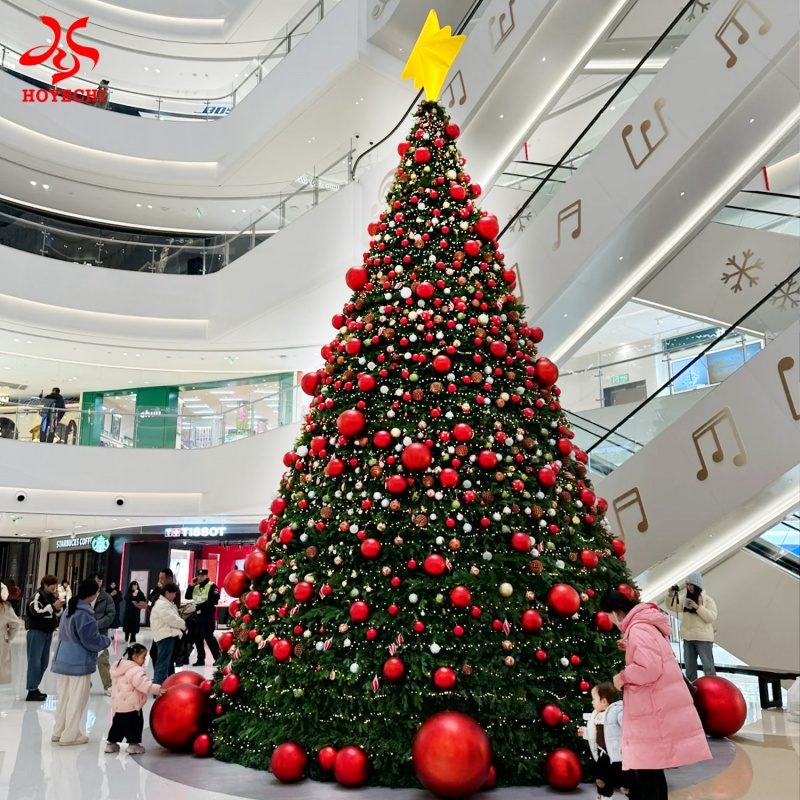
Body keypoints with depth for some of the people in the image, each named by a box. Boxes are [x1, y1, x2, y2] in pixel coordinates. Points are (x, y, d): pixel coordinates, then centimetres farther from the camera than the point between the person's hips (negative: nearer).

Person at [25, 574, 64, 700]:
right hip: (37, 632, -8)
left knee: (44, 662, 11)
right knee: (35, 661, -6)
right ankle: (31, 691, -2)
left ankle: (35, 687, 21)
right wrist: (53, 606, -24)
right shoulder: (37, 596, -10)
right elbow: (36, 611, -23)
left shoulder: (52, 596, 12)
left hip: (48, 632, 8)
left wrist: (59, 608, -5)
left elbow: (58, 614, 15)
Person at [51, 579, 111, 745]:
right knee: (77, 700, 4)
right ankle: (70, 735, 12)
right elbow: (92, 641, -19)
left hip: (64, 660, 9)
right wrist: (107, 640, 1)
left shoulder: (70, 609, 8)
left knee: (64, 697, 18)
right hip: (79, 663, -9)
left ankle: (59, 731, 28)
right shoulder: (85, 614, -21)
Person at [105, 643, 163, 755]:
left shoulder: (119, 667, 11)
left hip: (118, 705, 9)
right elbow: (144, 684, -28)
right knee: (134, 724, 3)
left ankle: (111, 743, 26)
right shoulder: (136, 670, -20)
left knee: (118, 724, 20)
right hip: (131, 706, -9)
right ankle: (133, 744, 5)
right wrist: (158, 689, -24)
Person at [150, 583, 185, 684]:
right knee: (164, 662, -12)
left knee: (169, 661, 18)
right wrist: (183, 625, -5)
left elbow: (173, 618, 21)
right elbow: (172, 619, -19)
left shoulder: (167, 604, 21)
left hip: (169, 635, 11)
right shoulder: (161, 604, -14)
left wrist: (181, 625, 4)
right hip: (165, 636, -11)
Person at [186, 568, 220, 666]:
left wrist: (203, 605, -18)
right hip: (197, 615, 8)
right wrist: (191, 585, -2)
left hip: (208, 615, -8)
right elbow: (187, 596, 8)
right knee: (197, 637, 9)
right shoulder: (195, 587, 16)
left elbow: (215, 599, -16)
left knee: (209, 636, -11)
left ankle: (218, 658, -3)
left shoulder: (211, 586, -7)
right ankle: (201, 659, 19)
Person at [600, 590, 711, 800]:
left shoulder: (637, 630, -20)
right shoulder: (645, 624, 12)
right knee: (652, 770, 17)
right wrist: (631, 649, 10)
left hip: (655, 713, -10)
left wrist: (623, 677, -15)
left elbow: (649, 668, -29)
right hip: (659, 709, 10)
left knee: (647, 772, -6)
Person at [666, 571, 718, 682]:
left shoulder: (707, 600, -6)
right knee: (690, 666, 13)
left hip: (703, 638, -5)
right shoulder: (684, 598, 6)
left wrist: (698, 607, -23)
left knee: (708, 666, -2)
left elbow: (712, 617, -15)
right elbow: (672, 607, 1)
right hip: (688, 637, 5)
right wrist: (671, 595, -15)